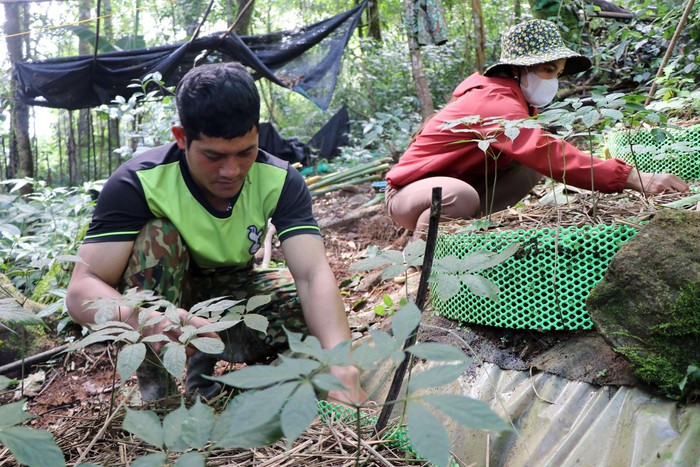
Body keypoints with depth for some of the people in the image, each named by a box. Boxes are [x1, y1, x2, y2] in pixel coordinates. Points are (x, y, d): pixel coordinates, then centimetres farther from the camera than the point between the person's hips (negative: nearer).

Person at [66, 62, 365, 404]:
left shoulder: (279, 181, -21)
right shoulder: (138, 183, -27)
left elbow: (314, 274, -34)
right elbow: (82, 289, -34)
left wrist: (340, 363, -51)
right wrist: (143, 319, -57)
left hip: (230, 292, 2)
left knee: (316, 309, -24)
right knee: (158, 236, -33)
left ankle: (208, 355, -2)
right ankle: (155, 392, -20)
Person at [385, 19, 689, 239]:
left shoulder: (511, 97, 4)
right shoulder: (496, 101, -28)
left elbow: (536, 152, 5)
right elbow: (548, 153, -43)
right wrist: (633, 179, -48)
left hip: (459, 183, 9)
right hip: (409, 192, -9)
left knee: (531, 169, -5)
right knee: (461, 197, -41)